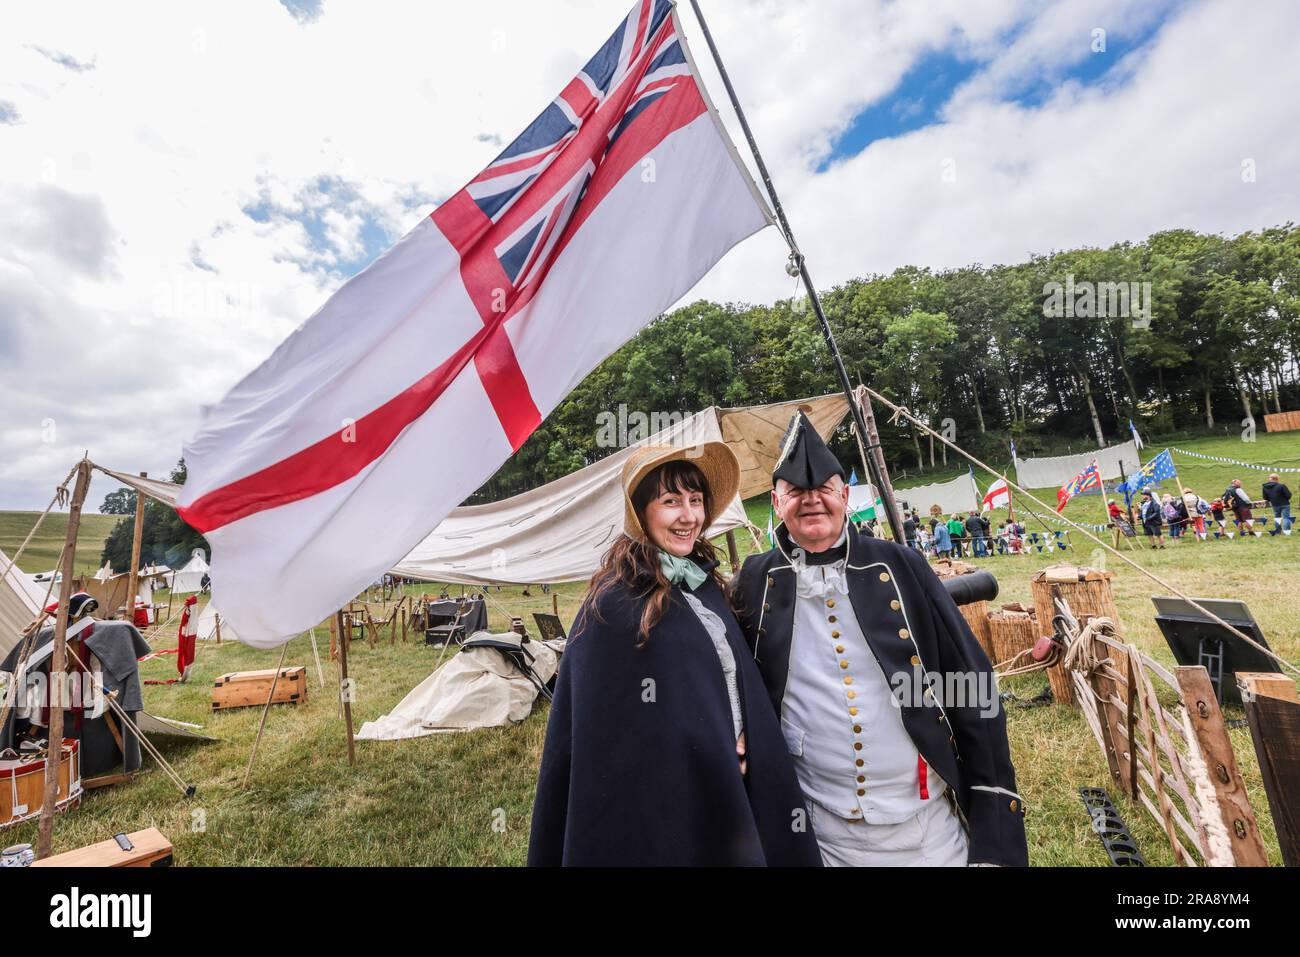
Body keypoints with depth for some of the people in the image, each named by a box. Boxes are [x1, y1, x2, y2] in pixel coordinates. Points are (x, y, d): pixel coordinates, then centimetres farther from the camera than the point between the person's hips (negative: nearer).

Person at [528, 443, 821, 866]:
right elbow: (605, 730, -17)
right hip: (664, 797, -6)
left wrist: (740, 746, -5)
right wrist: (713, 756, -11)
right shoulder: (615, 604, -21)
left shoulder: (704, 583, 1)